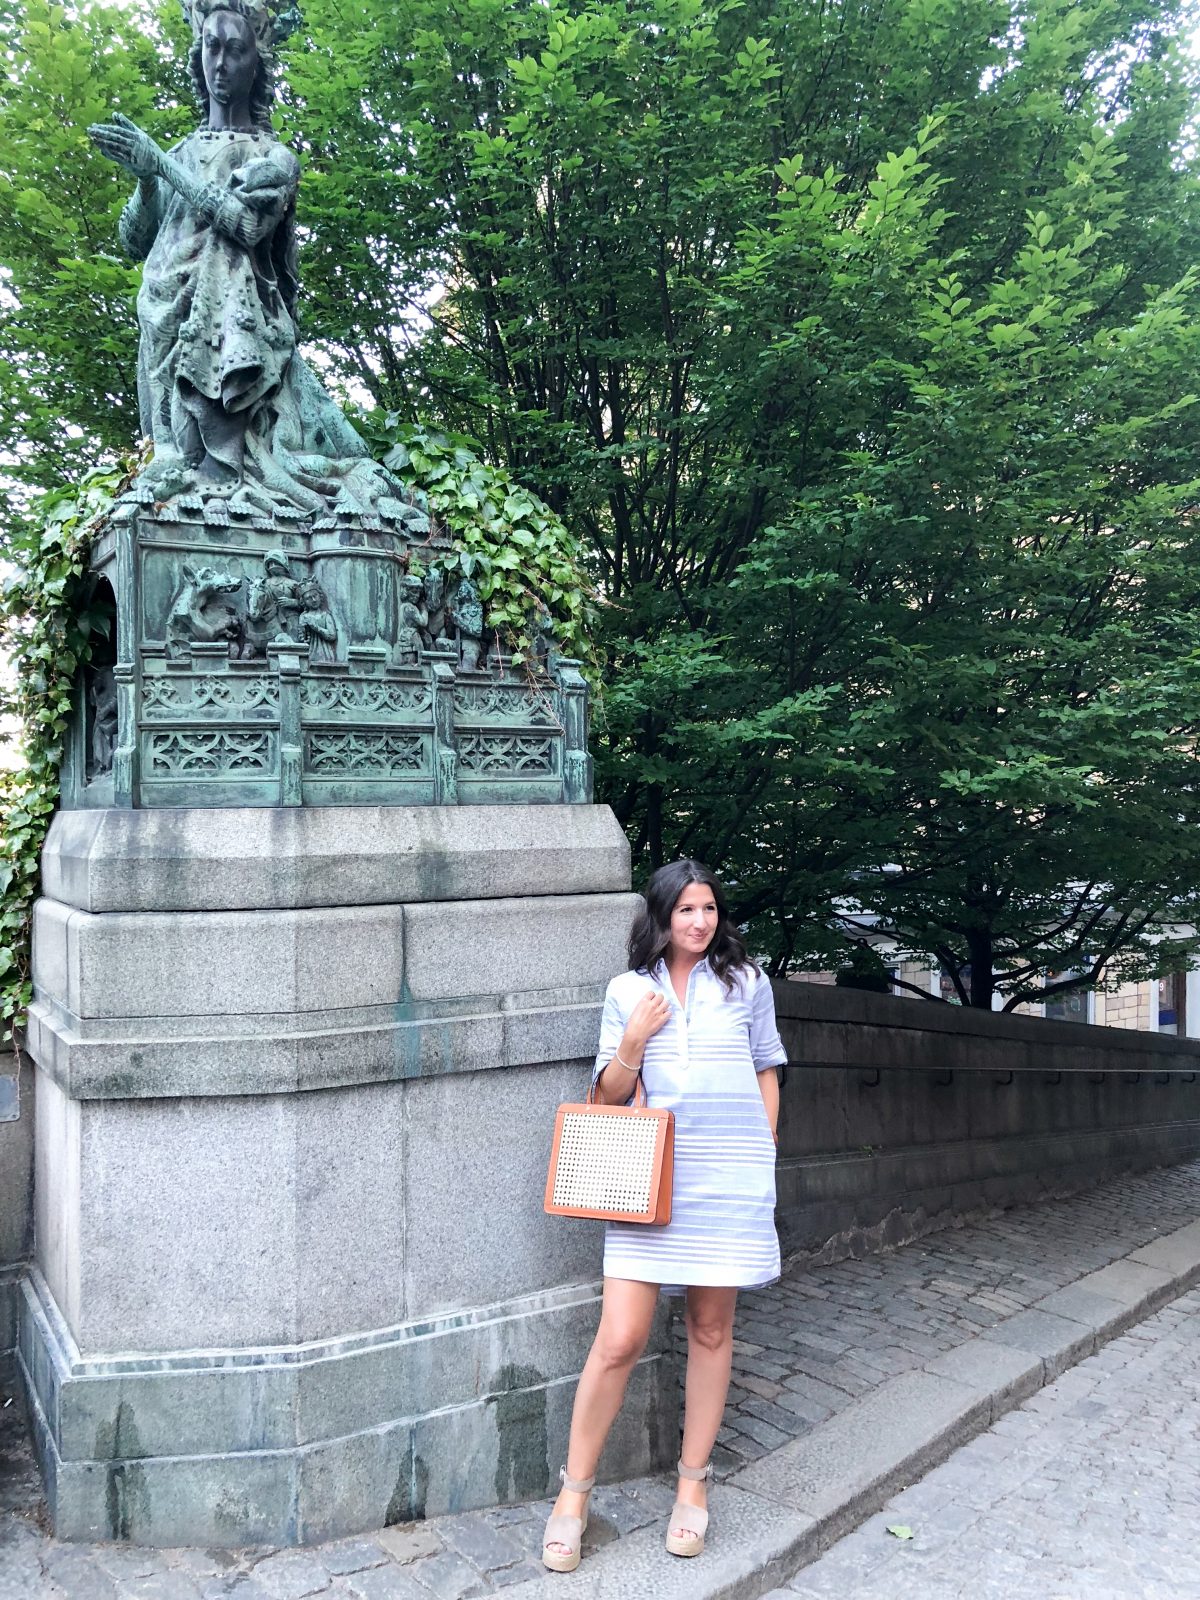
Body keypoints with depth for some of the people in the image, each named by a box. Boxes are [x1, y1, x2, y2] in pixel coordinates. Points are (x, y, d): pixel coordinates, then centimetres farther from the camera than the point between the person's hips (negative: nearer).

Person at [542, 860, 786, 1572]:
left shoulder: (746, 982, 6)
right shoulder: (628, 991, 6)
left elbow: (767, 1073, 13)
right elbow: (610, 1096, 9)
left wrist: (762, 1157, 7)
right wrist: (633, 1042, -9)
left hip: (729, 1180, 1)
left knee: (711, 1331, 9)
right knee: (620, 1340, -5)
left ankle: (694, 1484, 26)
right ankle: (574, 1492, 11)